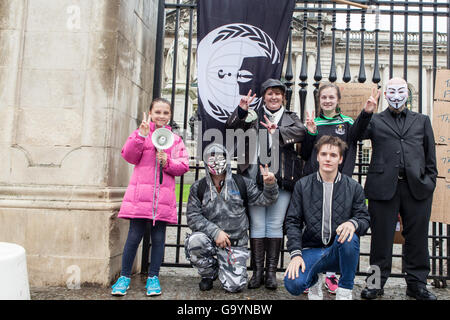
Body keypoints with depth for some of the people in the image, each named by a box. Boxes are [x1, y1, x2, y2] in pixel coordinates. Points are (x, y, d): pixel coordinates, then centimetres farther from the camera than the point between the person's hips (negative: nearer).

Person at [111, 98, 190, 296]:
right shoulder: (141, 133, 10)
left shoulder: (175, 139, 14)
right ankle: (124, 276, 16)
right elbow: (129, 156, -3)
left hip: (163, 196, 2)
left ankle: (153, 277, 20)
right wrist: (141, 135, -13)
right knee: (134, 236, 1)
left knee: (158, 238, 7)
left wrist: (168, 162, -10)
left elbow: (184, 166, 8)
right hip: (140, 194, -1)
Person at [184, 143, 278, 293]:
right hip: (209, 238, 1)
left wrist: (270, 184, -21)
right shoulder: (198, 188, 1)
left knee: (235, 285, -12)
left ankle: (222, 267, 26)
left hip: (235, 244, 0)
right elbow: (193, 217, -6)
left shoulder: (242, 183, 2)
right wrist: (215, 232, -18)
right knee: (194, 241, -33)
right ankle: (209, 273, 0)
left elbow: (263, 199, 1)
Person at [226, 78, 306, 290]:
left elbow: (301, 132, -4)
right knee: (257, 224, 2)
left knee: (275, 224, 3)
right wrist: (241, 110, -15)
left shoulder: (290, 118, 17)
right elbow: (232, 127, 2)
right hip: (256, 176, 0)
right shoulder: (254, 116, 15)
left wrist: (277, 131, -19)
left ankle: (271, 272, 12)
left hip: (281, 178, 1)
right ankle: (257, 271, 10)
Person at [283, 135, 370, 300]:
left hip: (340, 251, 0)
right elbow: (292, 221, 0)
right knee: (293, 284, -27)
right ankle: (315, 279, 14)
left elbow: (365, 219, 2)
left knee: (350, 238, -35)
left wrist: (353, 223, -25)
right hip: (311, 250, 0)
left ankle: (345, 291, -8)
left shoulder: (354, 187, 4)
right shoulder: (302, 185, 3)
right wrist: (295, 253, -13)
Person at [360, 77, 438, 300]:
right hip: (384, 186, -2)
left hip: (417, 187, 2)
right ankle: (377, 281, 19)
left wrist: (430, 181, 6)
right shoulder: (375, 121, 12)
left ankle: (416, 283, 24)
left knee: (417, 237, 9)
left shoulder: (422, 121, 19)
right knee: (381, 236, 5)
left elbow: (430, 156, 16)